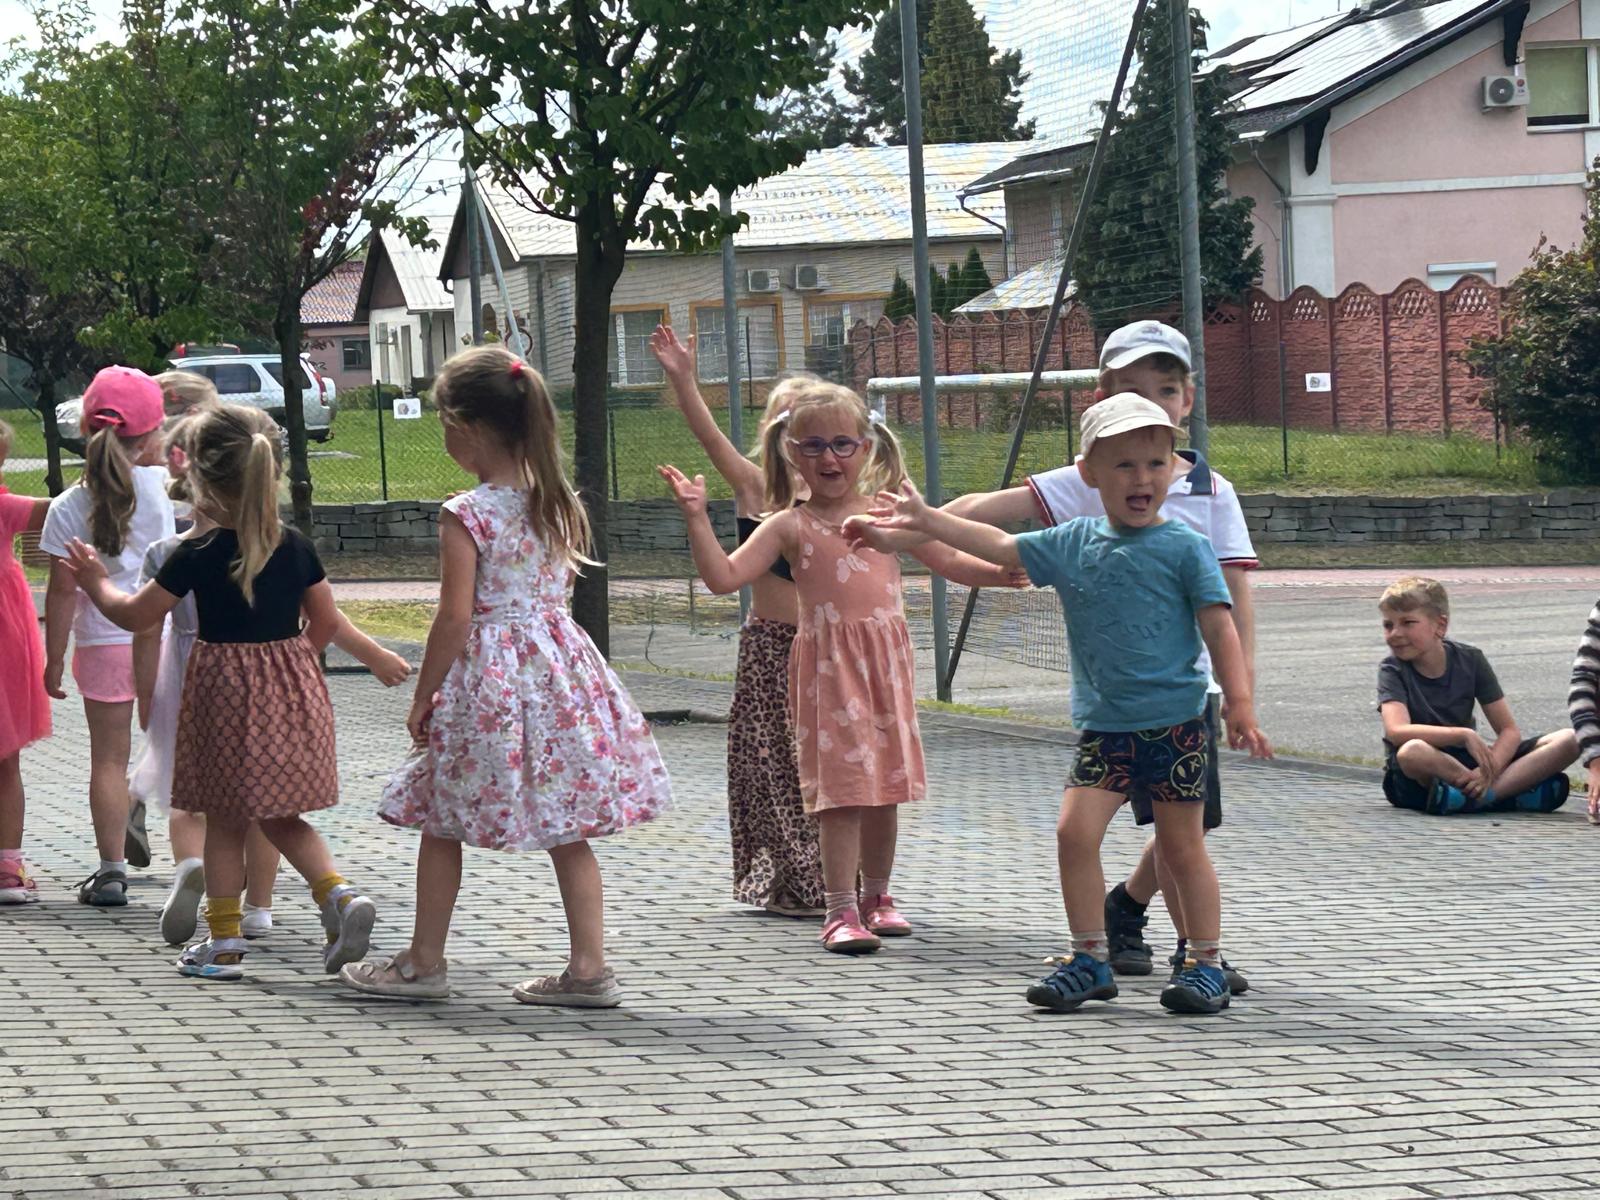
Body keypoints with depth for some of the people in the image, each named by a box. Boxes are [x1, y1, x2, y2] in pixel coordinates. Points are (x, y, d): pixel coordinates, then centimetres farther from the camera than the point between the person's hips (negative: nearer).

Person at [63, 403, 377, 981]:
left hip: (224, 693, -4)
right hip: (292, 685, 4)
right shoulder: (296, 547, -1)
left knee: (225, 822, 8)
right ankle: (339, 894, -6)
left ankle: (224, 941, 13)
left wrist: (95, 582, 13)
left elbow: (135, 615, -5)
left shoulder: (196, 556, -14)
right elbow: (326, 620, 7)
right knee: (282, 817, 16)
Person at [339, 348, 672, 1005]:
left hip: (486, 678, -6)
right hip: (559, 668, 6)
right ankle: (589, 968, 5)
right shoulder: (556, 504, 5)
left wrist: (423, 698, -7)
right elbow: (559, 591, 12)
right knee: (567, 830, 7)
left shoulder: (465, 515, -15)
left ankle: (423, 962, 17)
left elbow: (456, 615, -16)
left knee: (441, 826, 9)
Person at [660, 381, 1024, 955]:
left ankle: (876, 895, 25)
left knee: (885, 783, 10)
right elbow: (724, 576, -5)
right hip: (828, 665, -4)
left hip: (885, 662, 4)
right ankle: (841, 909, -6)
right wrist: (697, 518, -13)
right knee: (843, 785, -9)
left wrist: (1000, 572, -2)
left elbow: (949, 561, 14)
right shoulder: (790, 526, 1)